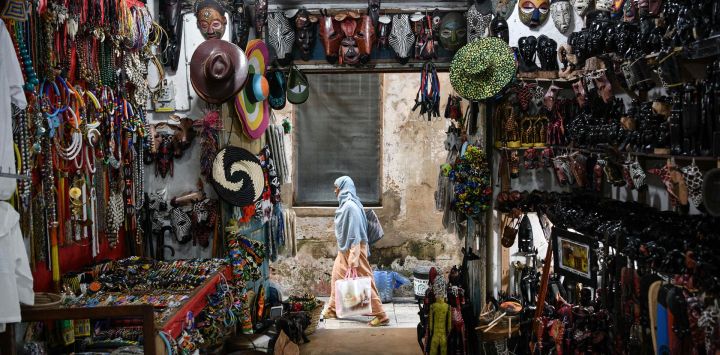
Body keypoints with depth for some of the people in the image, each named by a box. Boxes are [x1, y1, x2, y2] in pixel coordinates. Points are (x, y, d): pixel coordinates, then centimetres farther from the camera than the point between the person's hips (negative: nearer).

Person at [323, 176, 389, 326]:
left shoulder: (350, 206, -20)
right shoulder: (345, 205, 10)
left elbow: (354, 232, -24)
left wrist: (353, 258, -25)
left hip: (353, 249, -10)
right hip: (345, 249, 10)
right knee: (337, 276, 18)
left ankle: (381, 315, 1)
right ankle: (333, 309, 31)